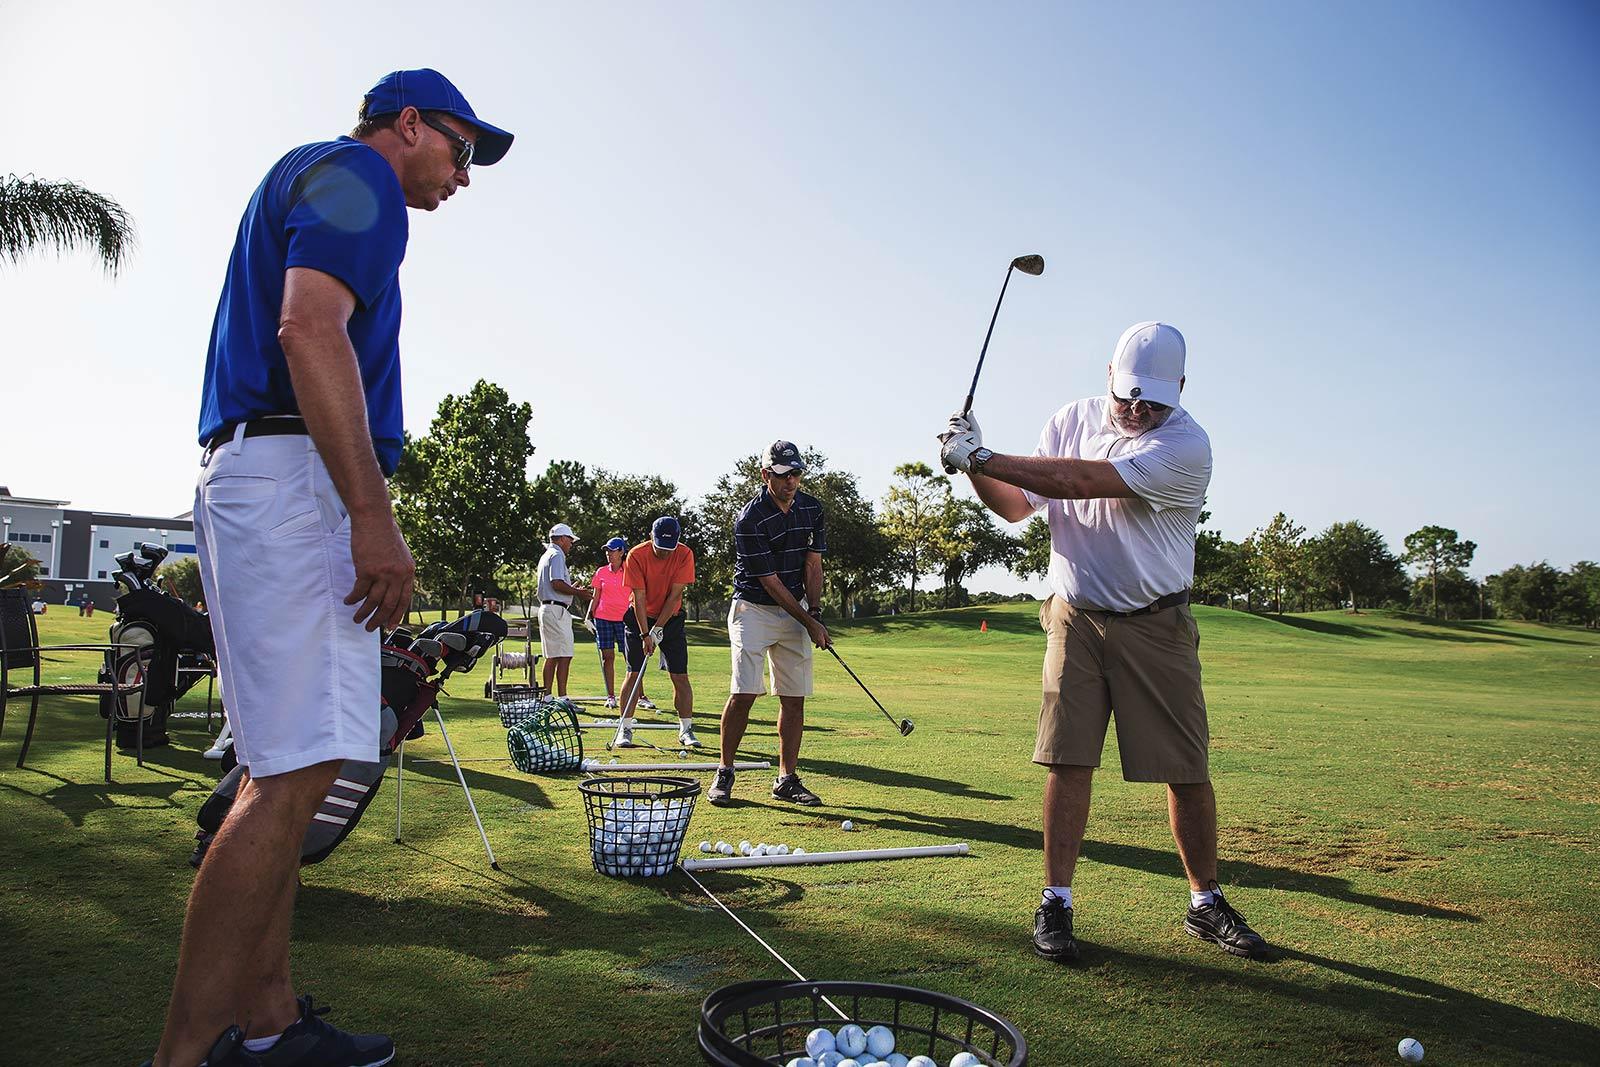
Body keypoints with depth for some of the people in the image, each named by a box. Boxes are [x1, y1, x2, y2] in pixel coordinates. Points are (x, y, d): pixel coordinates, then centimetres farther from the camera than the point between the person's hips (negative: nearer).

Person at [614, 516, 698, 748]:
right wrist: (645, 635, -23)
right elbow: (639, 598, -19)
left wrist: (658, 629, -17)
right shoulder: (636, 555, -18)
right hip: (640, 618, -1)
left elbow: (675, 595, -14)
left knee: (680, 676, -3)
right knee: (634, 673, -7)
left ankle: (686, 730, 4)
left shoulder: (685, 554, -14)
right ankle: (625, 729, -1)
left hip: (671, 618, 1)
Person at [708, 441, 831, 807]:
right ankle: (724, 774, 4)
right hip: (754, 609, -5)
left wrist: (815, 611, -8)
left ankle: (787, 780, 10)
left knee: (794, 697, 2)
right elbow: (769, 581, -16)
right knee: (743, 694, -12)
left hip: (796, 611, 5)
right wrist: (808, 622, -13)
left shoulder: (812, 508, 2)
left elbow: (813, 563, 5)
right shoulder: (750, 518, -17)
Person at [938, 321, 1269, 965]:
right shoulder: (1072, 420, 3)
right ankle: (1056, 904, 8)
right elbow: (1018, 506, 6)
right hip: (1075, 617, 3)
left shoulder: (1186, 445, -16)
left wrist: (984, 457, -23)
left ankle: (1206, 904, 22)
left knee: (1188, 771, 3)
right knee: (1067, 760, -3)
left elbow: (1083, 482, -27)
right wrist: (976, 468, -14)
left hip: (1156, 627, -2)